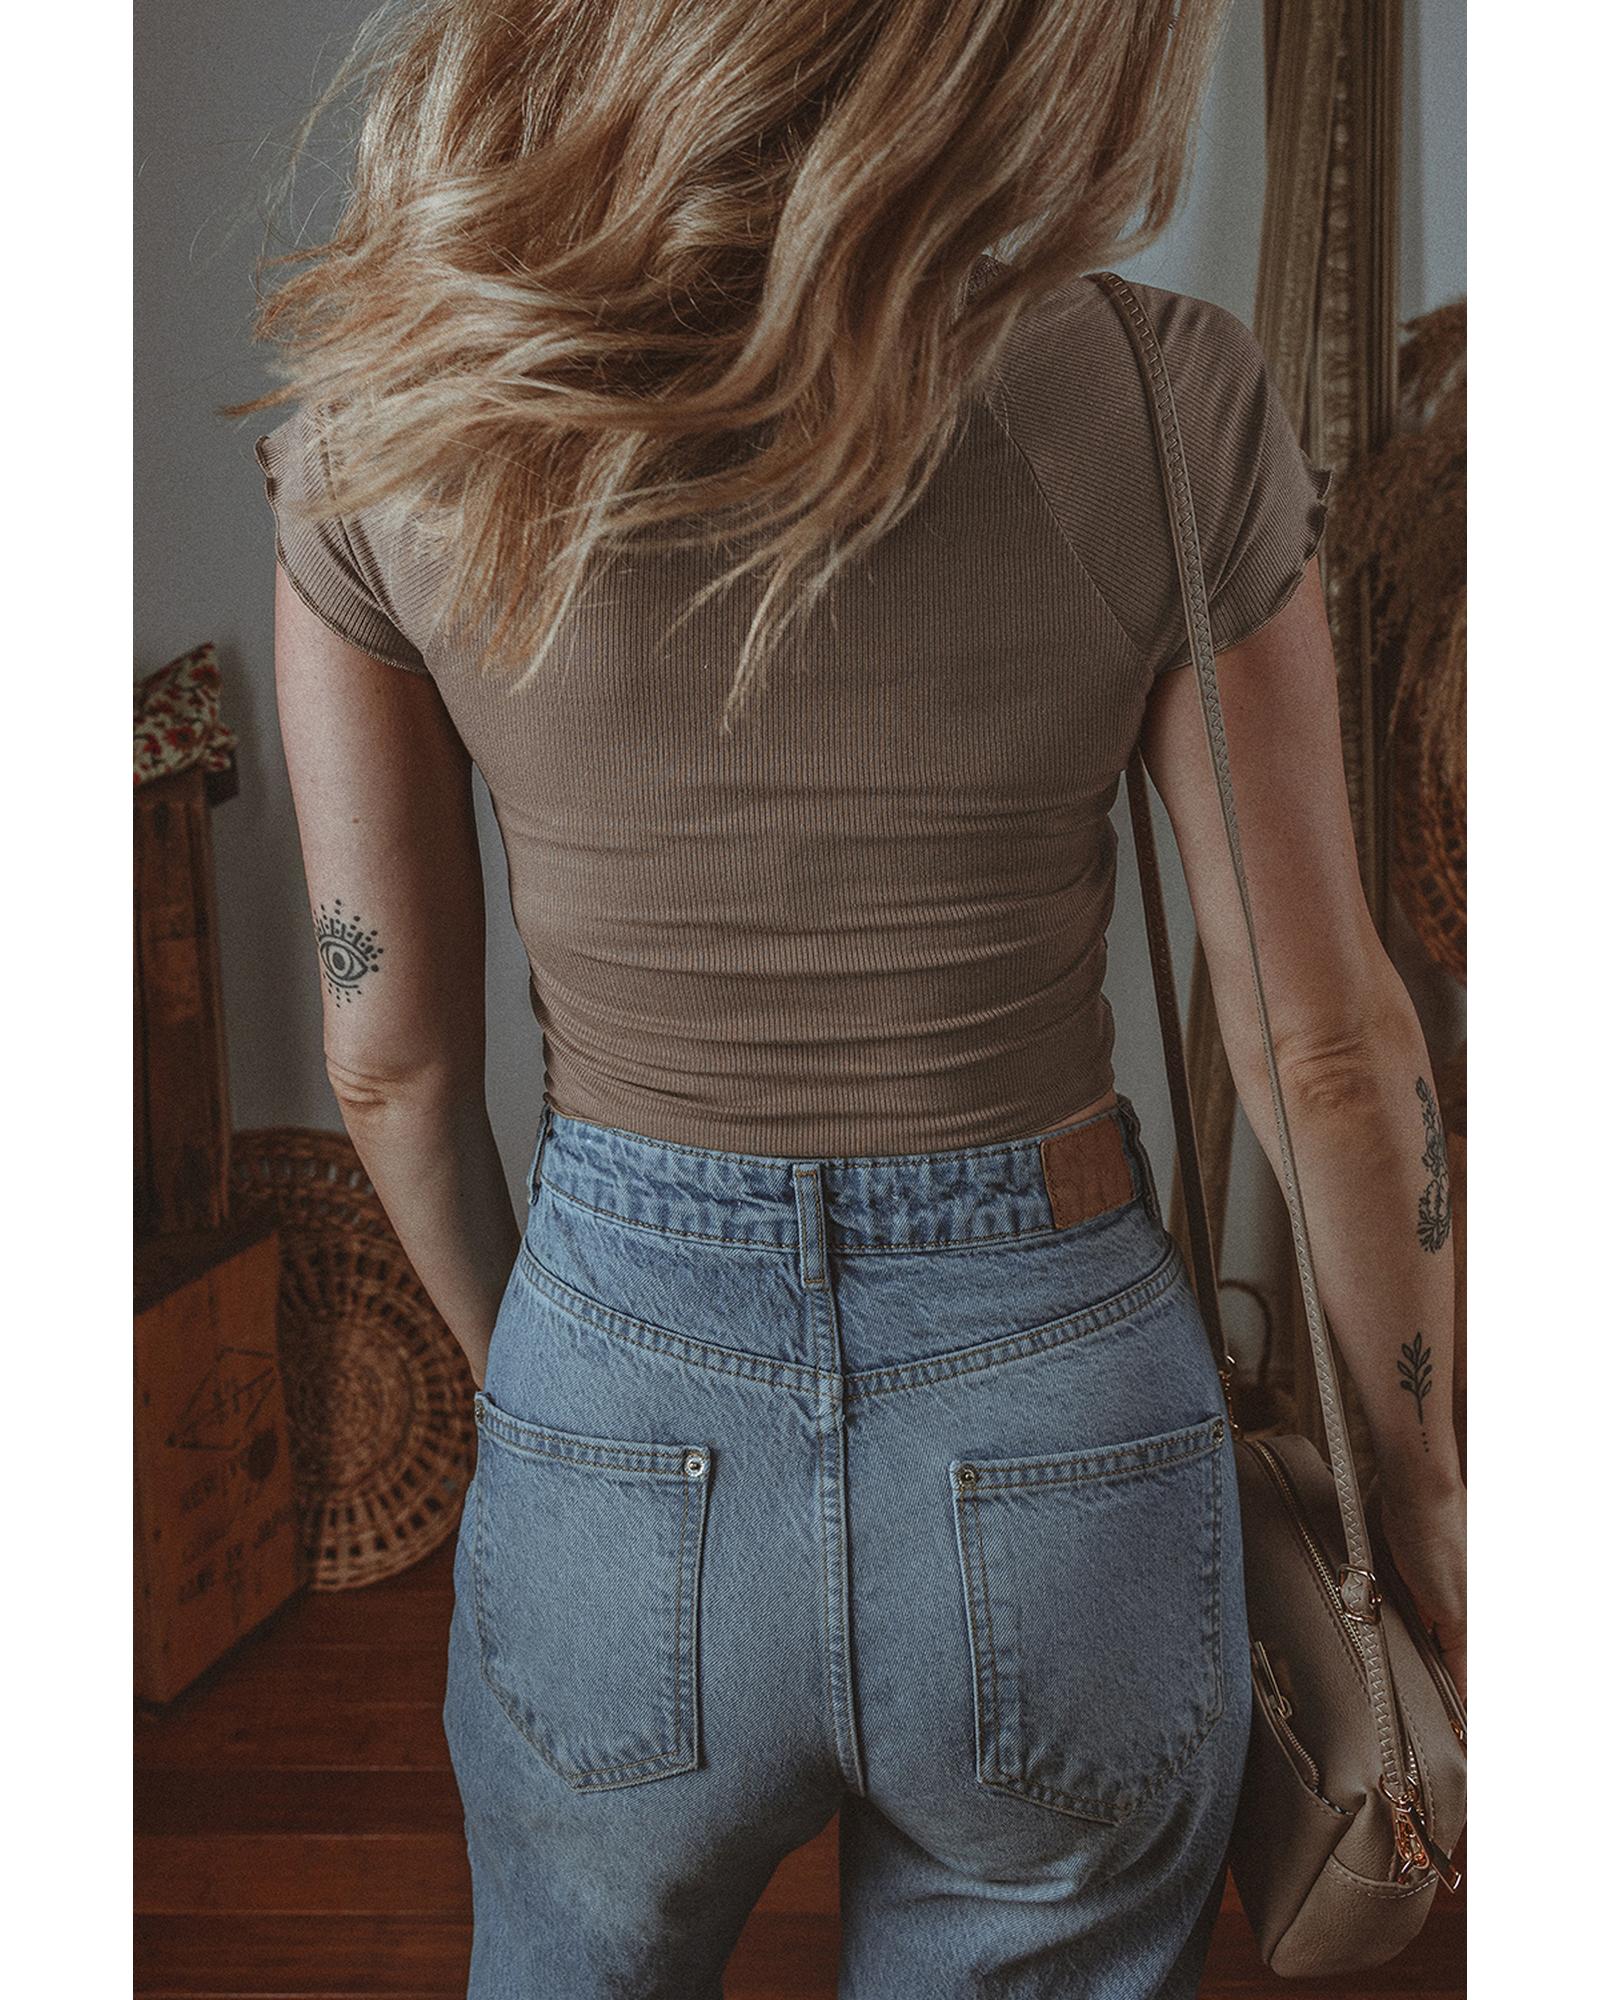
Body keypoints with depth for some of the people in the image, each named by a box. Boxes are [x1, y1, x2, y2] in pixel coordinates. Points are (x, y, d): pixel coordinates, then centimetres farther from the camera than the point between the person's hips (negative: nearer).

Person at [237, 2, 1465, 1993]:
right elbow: (1328, 1045, -7)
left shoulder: (390, 429, -11)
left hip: (619, 1398, 1)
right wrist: (1425, 1483, 9)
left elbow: (389, 1048, -2)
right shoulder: (1165, 404, -14)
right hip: (1063, 1435, 0)